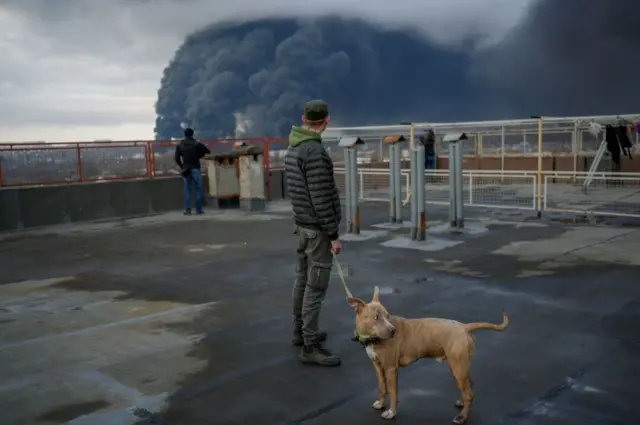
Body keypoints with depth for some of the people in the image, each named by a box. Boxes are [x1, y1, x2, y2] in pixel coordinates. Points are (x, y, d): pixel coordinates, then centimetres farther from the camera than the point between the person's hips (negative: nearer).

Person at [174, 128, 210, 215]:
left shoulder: (180, 145, 5)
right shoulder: (197, 144, -4)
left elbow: (176, 158, 2)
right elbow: (208, 151, 1)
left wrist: (182, 167, 13)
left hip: (186, 169, 3)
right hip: (195, 169, -2)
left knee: (187, 190, 5)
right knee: (198, 189, 2)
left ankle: (187, 210, 0)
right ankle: (198, 209, -1)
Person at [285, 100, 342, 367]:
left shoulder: (293, 148, 9)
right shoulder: (315, 152, -21)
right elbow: (321, 199, -22)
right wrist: (333, 234, -17)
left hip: (302, 224, 10)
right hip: (317, 228, -10)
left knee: (303, 279, 17)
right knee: (315, 286, -5)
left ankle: (300, 331, 28)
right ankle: (310, 347, 0)